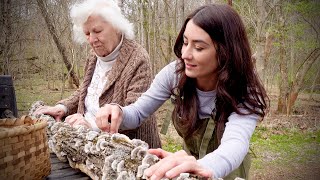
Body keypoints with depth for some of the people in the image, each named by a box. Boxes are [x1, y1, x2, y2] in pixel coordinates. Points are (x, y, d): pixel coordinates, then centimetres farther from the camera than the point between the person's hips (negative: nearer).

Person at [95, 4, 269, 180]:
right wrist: (118, 113, -30)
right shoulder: (175, 73, -16)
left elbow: (235, 143, -40)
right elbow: (137, 113, -9)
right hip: (191, 157, 2)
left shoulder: (246, 93, -24)